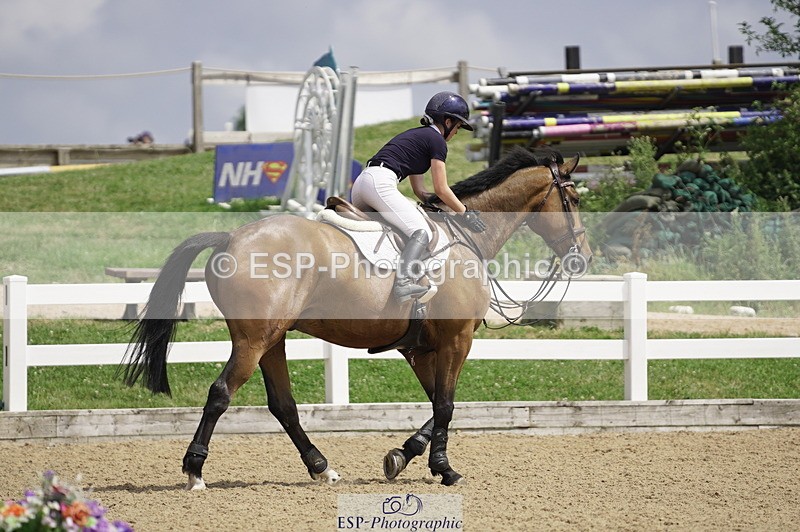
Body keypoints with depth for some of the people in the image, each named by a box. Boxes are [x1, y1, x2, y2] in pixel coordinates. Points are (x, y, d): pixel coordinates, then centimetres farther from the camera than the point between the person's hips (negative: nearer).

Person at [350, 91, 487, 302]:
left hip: (360, 183, 10)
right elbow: (441, 189, 1)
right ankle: (403, 281, -43)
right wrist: (464, 212, 13)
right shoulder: (436, 140, 4)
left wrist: (449, 204, 25)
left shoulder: (415, 135, 31)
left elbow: (420, 191, 31)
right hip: (380, 184, -10)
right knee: (422, 232, -21)